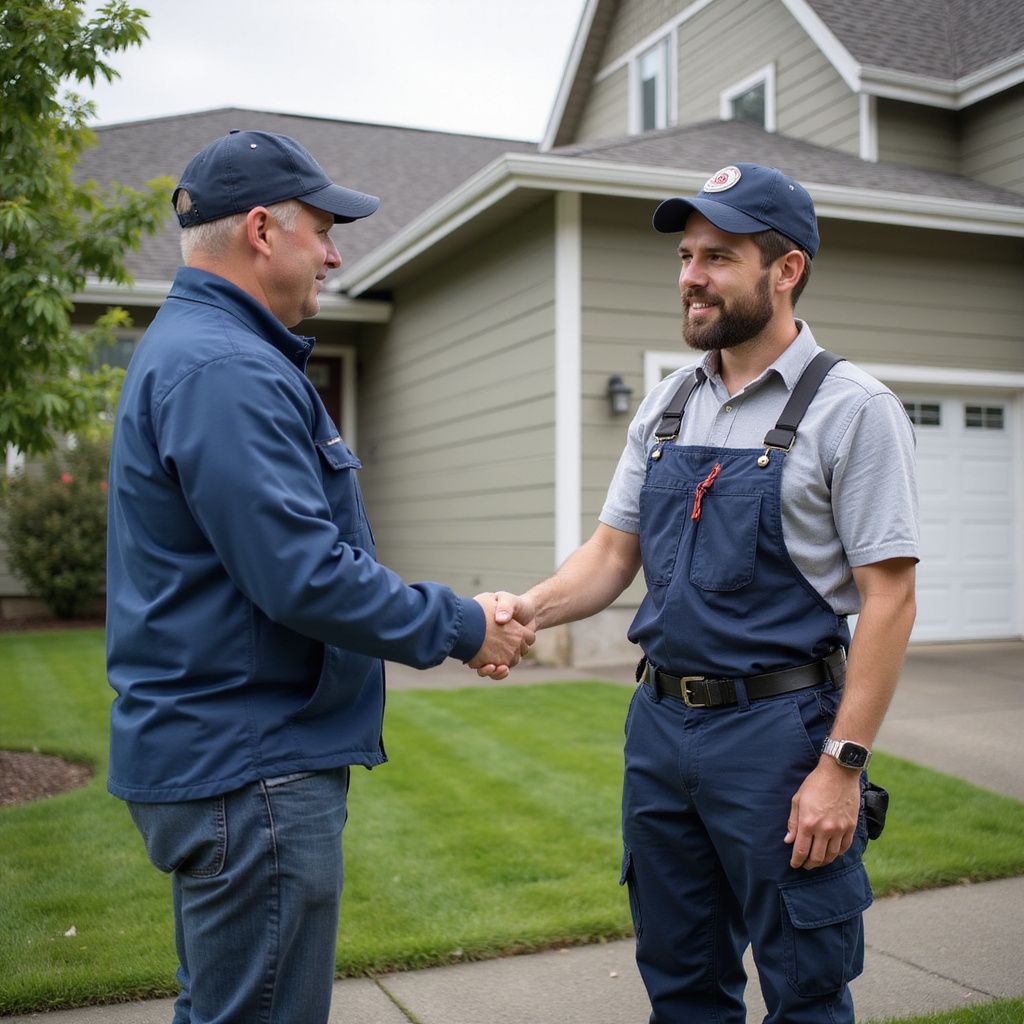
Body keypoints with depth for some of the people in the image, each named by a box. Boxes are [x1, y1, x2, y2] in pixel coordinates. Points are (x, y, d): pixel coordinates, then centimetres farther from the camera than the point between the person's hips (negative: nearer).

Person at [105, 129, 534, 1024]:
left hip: (215, 750, 11)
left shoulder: (190, 348, 15)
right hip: (251, 766, -11)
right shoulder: (227, 371, -20)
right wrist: (459, 629, -12)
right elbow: (305, 576, -26)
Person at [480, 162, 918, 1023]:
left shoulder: (850, 409, -9)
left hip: (777, 727, -5)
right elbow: (613, 552, 11)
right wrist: (526, 610, -8)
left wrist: (844, 765, -16)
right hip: (661, 721, 6)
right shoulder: (667, 405, 8)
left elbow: (888, 598, -12)